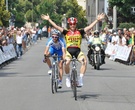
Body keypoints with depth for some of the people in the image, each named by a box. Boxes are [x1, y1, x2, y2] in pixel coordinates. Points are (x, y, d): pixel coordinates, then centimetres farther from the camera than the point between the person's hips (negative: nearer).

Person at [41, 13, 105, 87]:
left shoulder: (80, 32, 9)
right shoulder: (66, 32, 9)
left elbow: (89, 27, 3)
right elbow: (56, 26, 6)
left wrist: (97, 20, -4)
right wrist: (49, 19, 1)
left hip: (77, 50, 1)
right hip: (69, 50, -1)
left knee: (84, 61, -27)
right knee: (67, 62, -29)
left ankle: (80, 79, -15)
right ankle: (68, 78, -2)